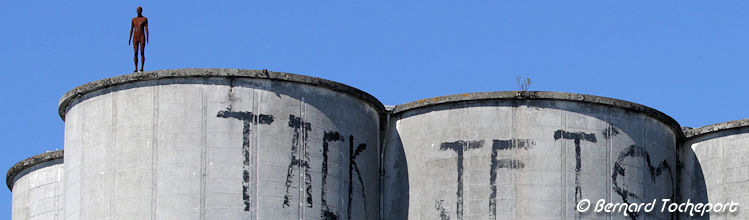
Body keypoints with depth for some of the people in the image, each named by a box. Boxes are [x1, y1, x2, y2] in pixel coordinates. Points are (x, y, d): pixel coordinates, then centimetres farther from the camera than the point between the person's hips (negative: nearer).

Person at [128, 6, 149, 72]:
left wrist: (147, 38, -13)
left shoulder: (145, 19, 4)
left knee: (142, 53, -8)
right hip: (135, 37, 3)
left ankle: (142, 68, -7)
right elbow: (131, 29, 13)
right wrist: (129, 38, 6)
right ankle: (136, 68, -2)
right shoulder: (133, 19, 14)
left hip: (142, 37, -3)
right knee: (135, 53, -3)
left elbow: (146, 29, -3)